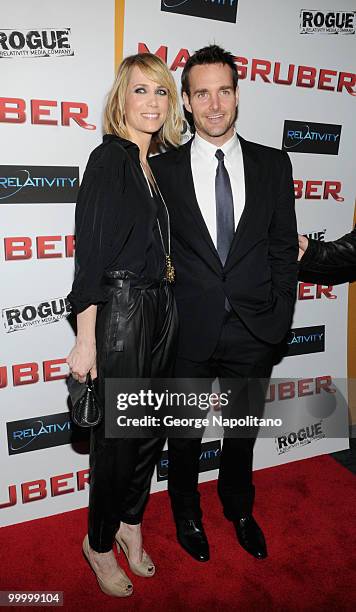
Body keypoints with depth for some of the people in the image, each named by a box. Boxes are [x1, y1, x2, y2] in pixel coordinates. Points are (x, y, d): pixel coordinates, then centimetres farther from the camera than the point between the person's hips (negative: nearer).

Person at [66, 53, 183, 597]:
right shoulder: (109, 158, -9)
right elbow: (90, 251, -15)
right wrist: (85, 340, -17)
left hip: (162, 310, 8)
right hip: (120, 312, -7)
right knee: (116, 435, 6)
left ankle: (130, 522, 40)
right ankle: (99, 543, 31)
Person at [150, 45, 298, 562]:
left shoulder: (273, 165, 2)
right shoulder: (163, 169, -2)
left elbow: (284, 249, 3)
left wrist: (279, 320, -2)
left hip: (254, 331, 2)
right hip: (189, 331, -1)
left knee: (243, 430, 21)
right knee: (185, 433, 17)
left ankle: (239, 509, 48)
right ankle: (187, 513, 44)